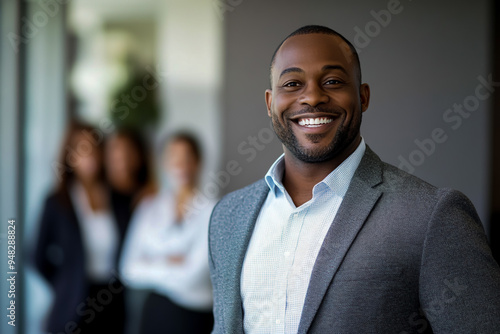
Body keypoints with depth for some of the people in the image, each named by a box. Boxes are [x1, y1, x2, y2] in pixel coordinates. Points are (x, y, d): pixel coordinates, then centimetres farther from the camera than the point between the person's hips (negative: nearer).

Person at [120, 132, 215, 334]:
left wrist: (152, 266, 0)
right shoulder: (149, 208, 9)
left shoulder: (210, 211, -7)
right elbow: (130, 271, 4)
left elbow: (192, 276, -12)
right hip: (154, 314, 4)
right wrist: (168, 264, -8)